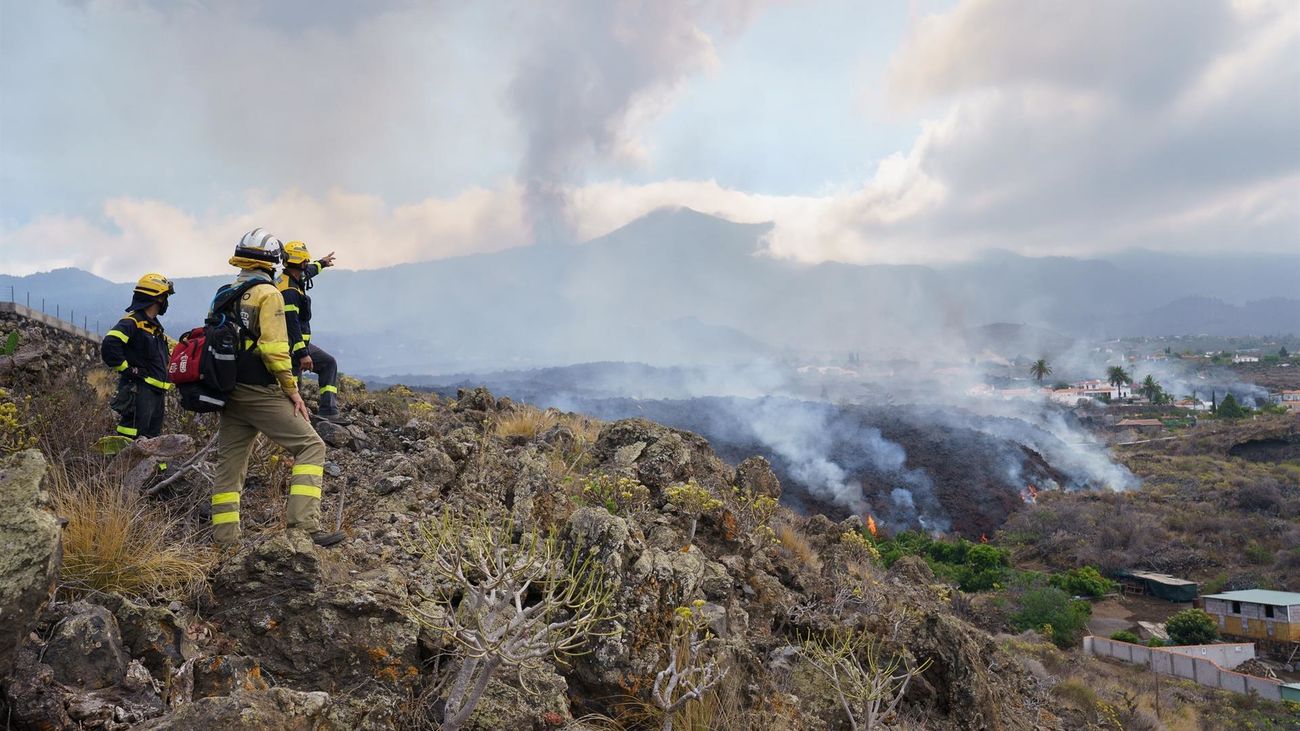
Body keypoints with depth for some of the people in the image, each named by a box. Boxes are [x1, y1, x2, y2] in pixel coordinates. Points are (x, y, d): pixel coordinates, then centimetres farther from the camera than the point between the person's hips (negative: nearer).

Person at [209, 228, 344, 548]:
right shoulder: (267, 293, -9)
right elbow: (274, 348, -18)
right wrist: (292, 390, -12)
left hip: (230, 391, 8)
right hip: (261, 392, -8)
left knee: (229, 463, 11)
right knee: (310, 447, -5)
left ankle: (223, 541, 13)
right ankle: (304, 525, -18)